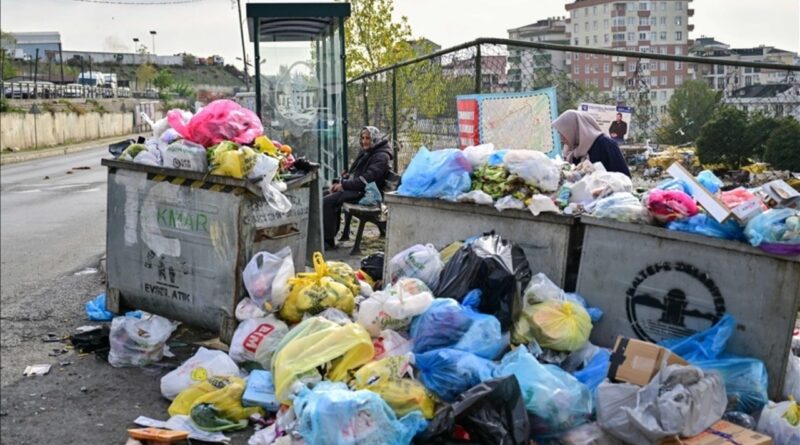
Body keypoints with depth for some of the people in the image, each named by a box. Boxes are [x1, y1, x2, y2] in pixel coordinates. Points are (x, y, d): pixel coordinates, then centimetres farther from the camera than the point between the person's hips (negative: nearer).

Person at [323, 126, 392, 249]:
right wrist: (339, 182, 4)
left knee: (328, 201, -22)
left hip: (364, 192, -10)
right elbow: (352, 172, 24)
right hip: (354, 188, 10)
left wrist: (344, 185, -19)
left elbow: (367, 179, -21)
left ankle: (329, 241, -16)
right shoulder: (364, 152, 19)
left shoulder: (381, 157, -12)